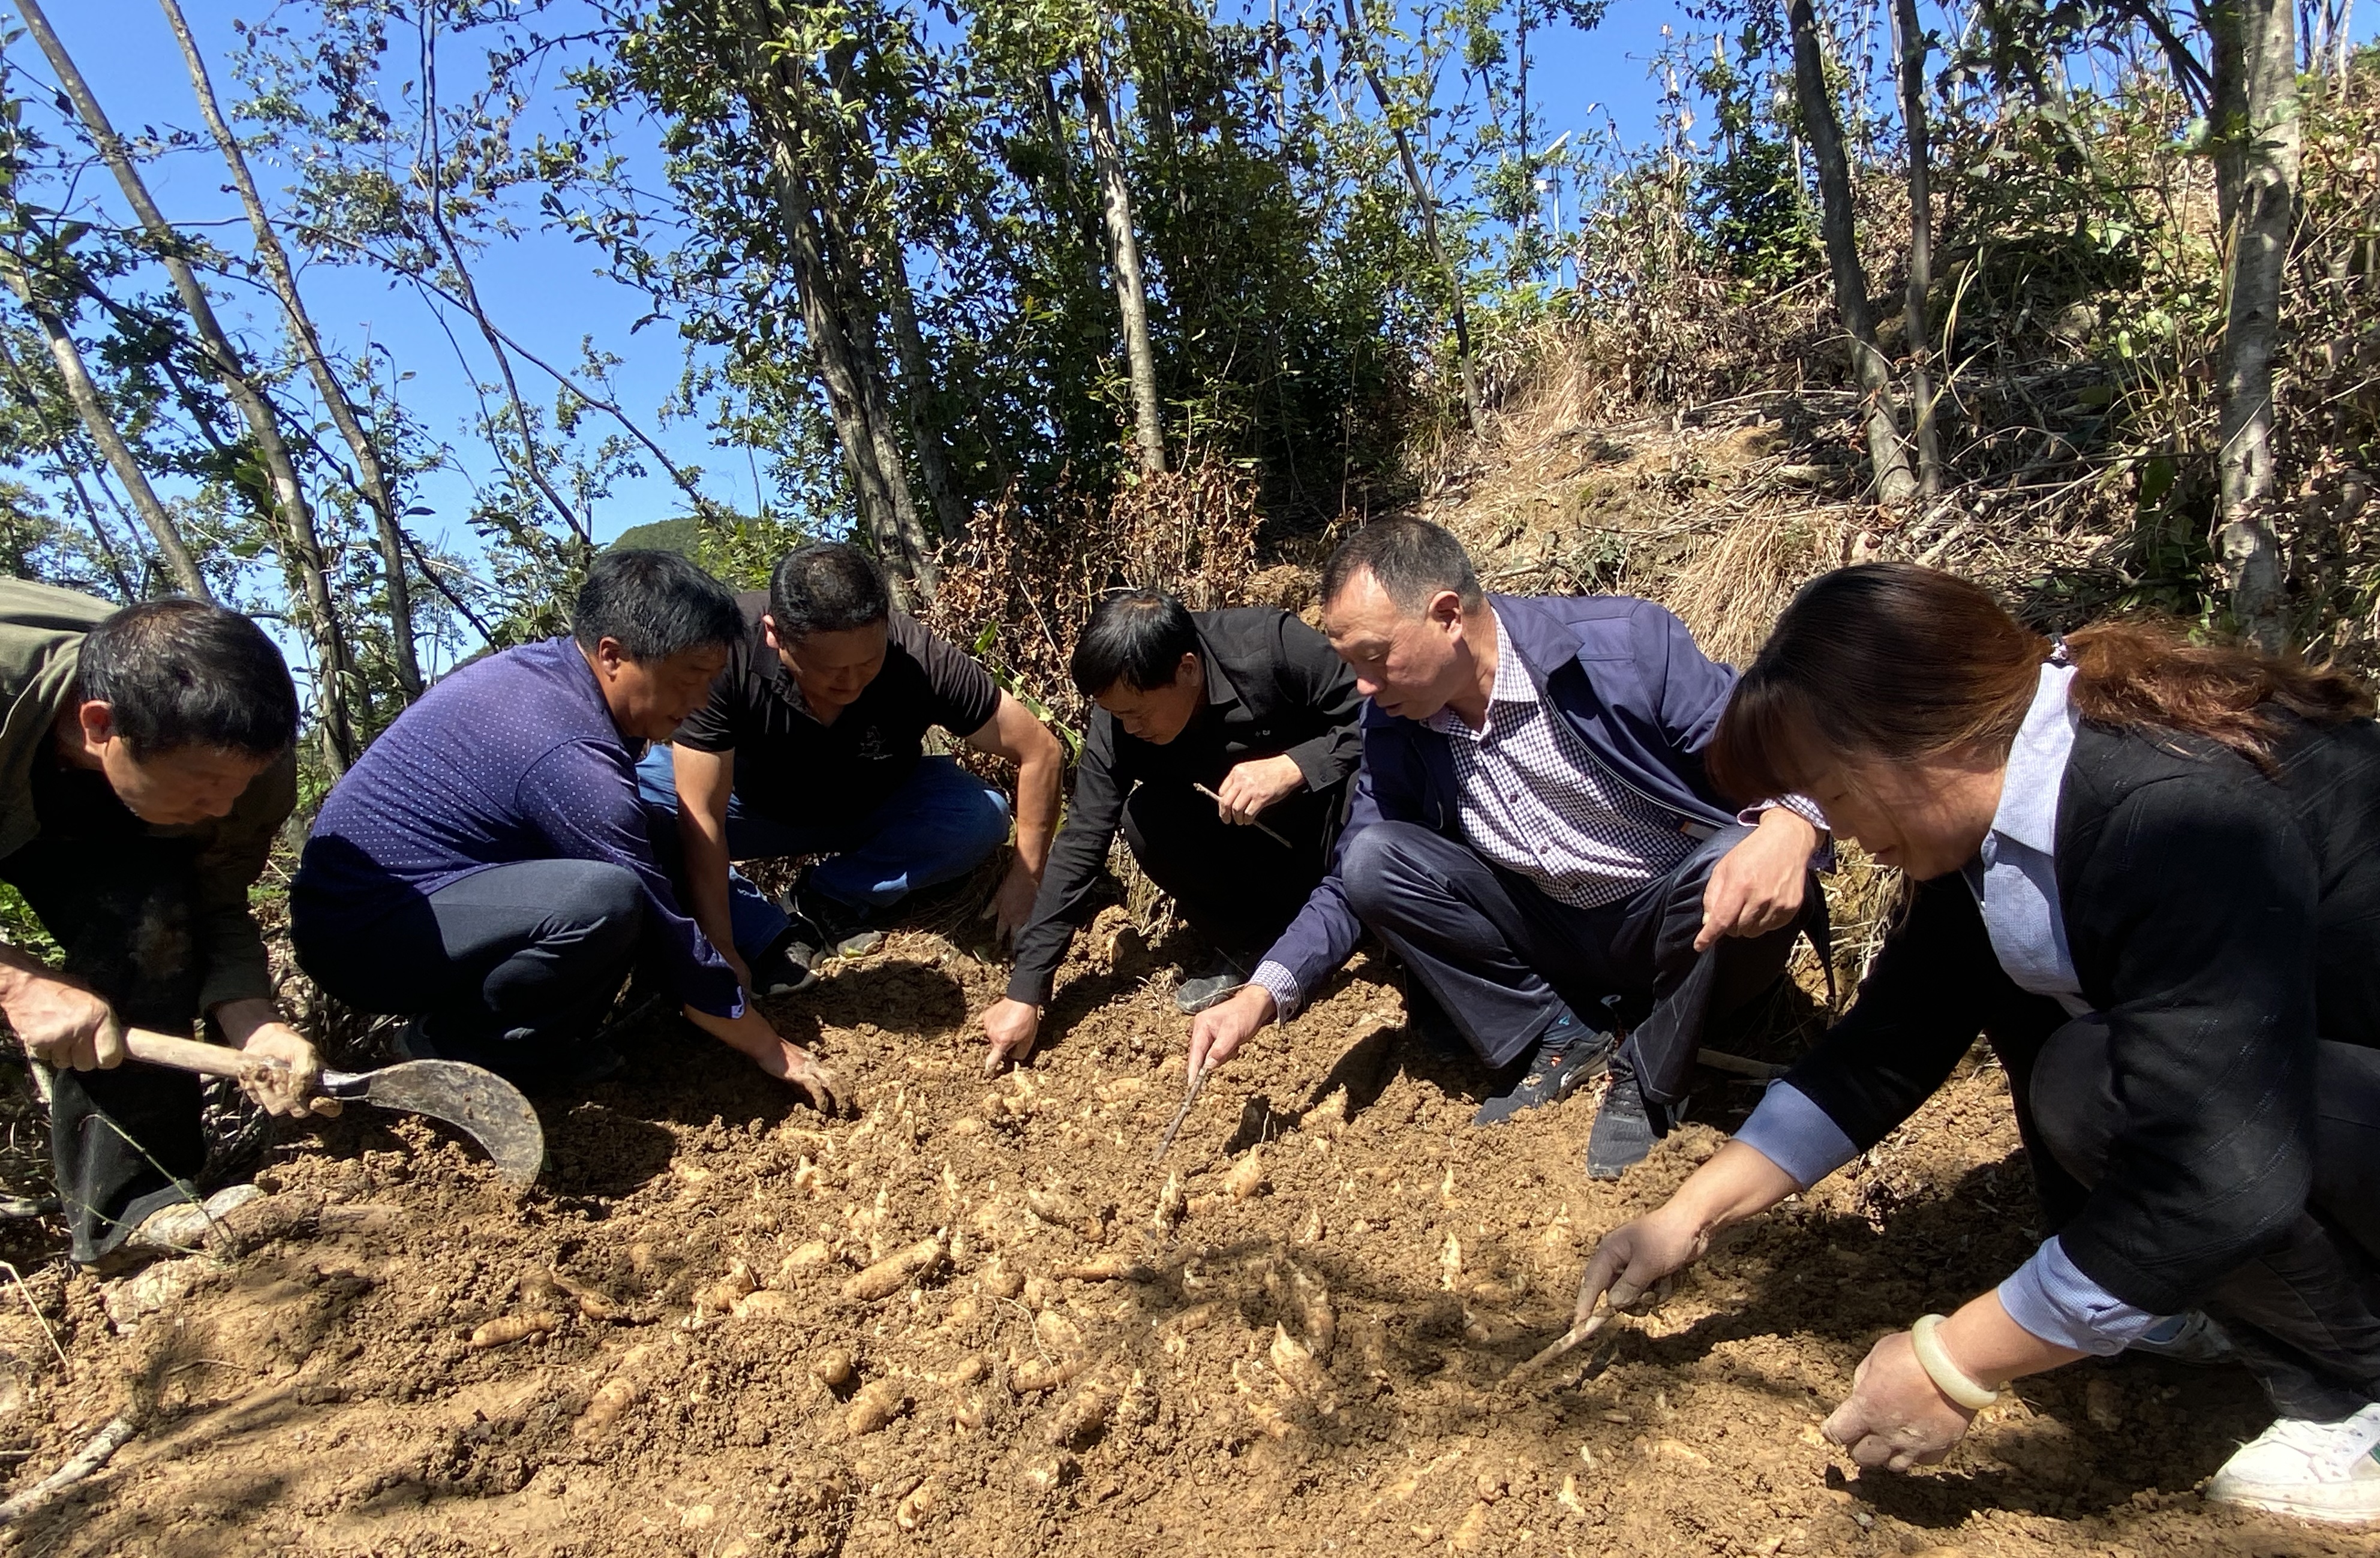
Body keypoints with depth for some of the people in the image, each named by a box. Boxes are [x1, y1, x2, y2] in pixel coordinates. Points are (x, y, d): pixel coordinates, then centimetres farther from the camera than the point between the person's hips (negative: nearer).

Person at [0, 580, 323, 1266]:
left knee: (151, 919, -26)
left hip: (86, 823, 1)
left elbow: (218, 909, -19)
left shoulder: (247, 770, -30)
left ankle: (131, 1205, -17)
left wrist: (254, 1022, -35)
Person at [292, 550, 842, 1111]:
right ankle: (453, 1042, -7)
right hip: (360, 939, -10)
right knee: (603, 899, -34)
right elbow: (666, 937, -21)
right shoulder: (570, 757, -27)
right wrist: (771, 1050, -12)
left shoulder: (540, 665, 0)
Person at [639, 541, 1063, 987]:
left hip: (876, 810, 1)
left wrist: (1025, 882, -24)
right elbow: (701, 819, -31)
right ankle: (769, 937, -18)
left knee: (983, 816, -26)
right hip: (755, 802, 0)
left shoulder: (919, 659, -32)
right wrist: (723, 959, -32)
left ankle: (829, 900, -9)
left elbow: (1042, 751, -22)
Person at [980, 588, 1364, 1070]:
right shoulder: (1120, 718, -18)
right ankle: (1249, 946, -4)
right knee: (1145, 817, -24)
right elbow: (1080, 845, -17)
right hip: (1260, 843, 3)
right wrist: (1025, 993, -19)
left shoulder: (1274, 646, -29)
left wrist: (1294, 766, -39)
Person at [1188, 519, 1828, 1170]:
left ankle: (1646, 1080, -8)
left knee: (1740, 862, -37)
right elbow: (1353, 884, -1)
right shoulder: (1394, 730, -6)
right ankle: (1556, 1040, -2)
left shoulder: (1627, 643, -21)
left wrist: (1789, 827, -44)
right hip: (1553, 941, 3)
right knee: (1374, 859, -16)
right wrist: (1260, 997, -15)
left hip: (1674, 926, -3)